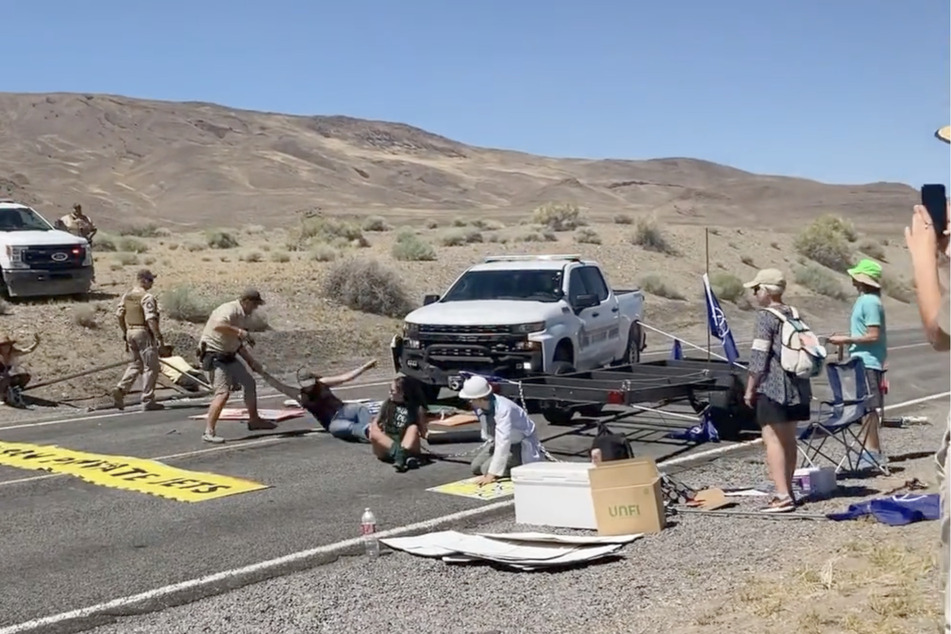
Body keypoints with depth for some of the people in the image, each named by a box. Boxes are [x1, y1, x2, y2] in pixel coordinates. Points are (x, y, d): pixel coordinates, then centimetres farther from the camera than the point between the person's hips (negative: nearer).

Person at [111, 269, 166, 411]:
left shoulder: (126, 295, 10)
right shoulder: (147, 297, -15)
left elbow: (119, 315, 11)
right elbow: (151, 319, -21)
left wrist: (125, 332, 20)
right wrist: (159, 336, -16)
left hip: (130, 332, 8)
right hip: (144, 333, -8)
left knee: (135, 365, 18)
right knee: (151, 367, 1)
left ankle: (120, 389, -1)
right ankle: (148, 401, 3)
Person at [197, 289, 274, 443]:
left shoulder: (242, 316, 13)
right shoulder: (230, 309, -18)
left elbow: (239, 345, 21)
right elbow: (218, 325, -41)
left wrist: (252, 362, 18)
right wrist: (240, 331, -34)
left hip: (229, 356, 10)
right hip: (214, 356, -10)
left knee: (249, 383, 15)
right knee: (223, 392, -19)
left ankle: (254, 420, 31)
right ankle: (209, 431, -16)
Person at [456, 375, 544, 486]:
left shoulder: (503, 409, -37)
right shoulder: (479, 406, -17)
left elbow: (503, 443, -42)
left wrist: (491, 475, -45)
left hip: (521, 445, -7)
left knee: (488, 468, -21)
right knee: (476, 466, -5)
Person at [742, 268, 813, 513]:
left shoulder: (766, 316, -10)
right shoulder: (793, 315, 13)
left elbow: (759, 356, -14)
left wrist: (749, 389, -8)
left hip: (772, 387, -9)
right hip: (796, 387, 9)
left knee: (773, 440, -8)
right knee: (788, 439, 15)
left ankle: (782, 496, -14)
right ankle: (787, 490, 23)